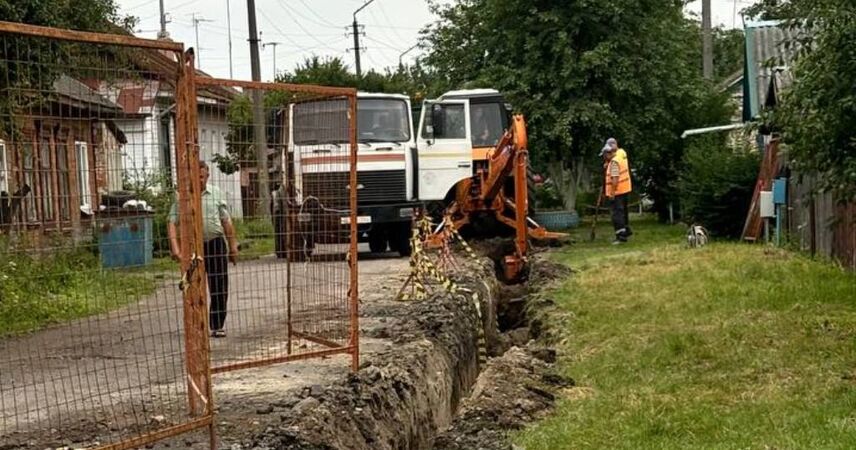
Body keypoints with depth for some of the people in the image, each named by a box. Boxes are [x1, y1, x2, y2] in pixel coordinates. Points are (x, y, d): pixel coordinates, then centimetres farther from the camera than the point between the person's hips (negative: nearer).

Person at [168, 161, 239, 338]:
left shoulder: (216, 193, 6)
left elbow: (226, 221, 11)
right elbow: (172, 222, -9)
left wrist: (233, 246, 10)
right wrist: (175, 247, -21)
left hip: (216, 243, 2)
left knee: (219, 287, 1)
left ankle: (217, 326, 11)